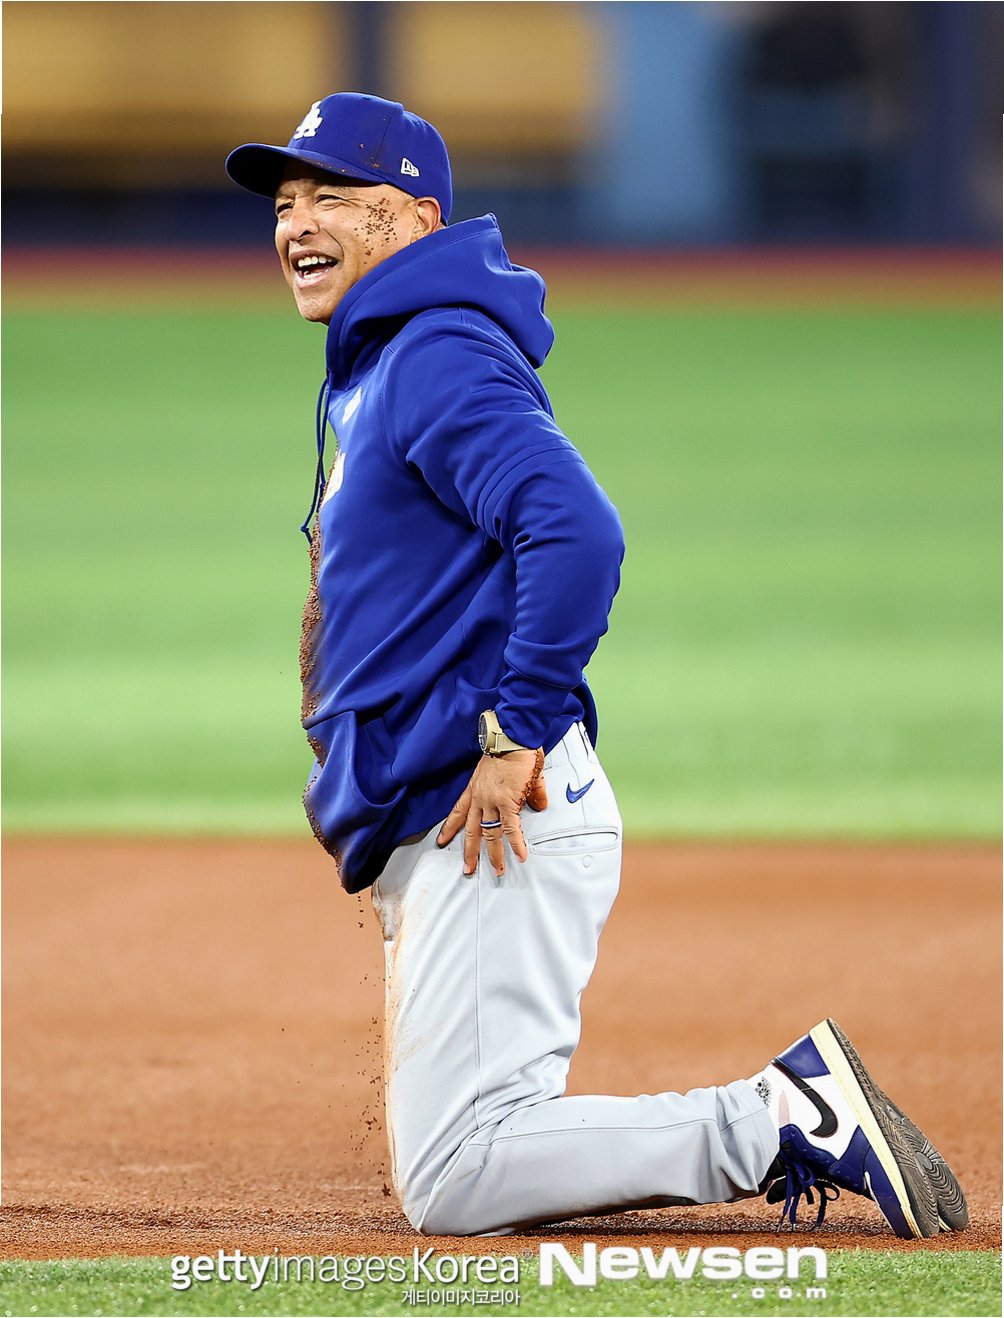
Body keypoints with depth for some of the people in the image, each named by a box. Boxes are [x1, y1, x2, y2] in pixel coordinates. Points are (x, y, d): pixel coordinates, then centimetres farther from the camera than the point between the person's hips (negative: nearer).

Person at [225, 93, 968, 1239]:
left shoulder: (439, 359, -12)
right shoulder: (372, 374, 21)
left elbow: (575, 532, -27)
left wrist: (517, 735, -23)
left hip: (500, 824, -11)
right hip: (438, 838, 11)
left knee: (456, 1179, -16)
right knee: (451, 1167, 10)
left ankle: (790, 1120, -10)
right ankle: (787, 1117, 10)